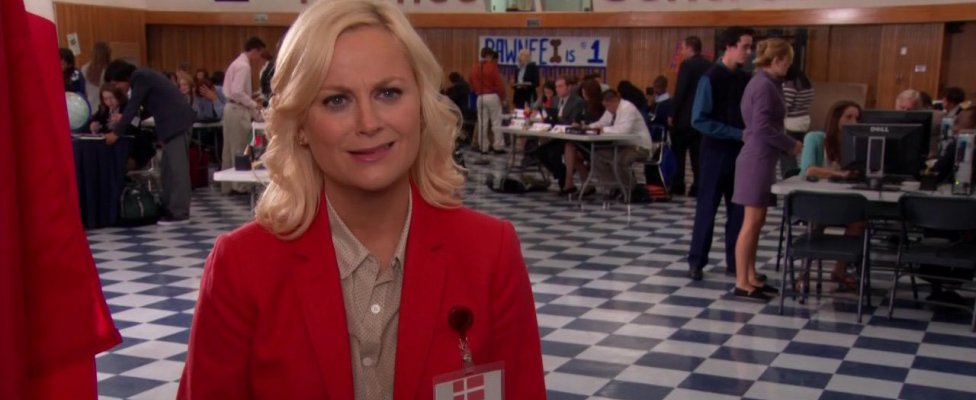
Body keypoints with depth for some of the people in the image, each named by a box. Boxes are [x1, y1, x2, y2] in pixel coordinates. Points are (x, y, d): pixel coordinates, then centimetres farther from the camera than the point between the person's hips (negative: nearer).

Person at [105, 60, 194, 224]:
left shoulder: (140, 78, -10)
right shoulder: (142, 77, 18)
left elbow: (132, 106, -14)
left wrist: (116, 132, -10)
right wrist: (124, 119, 23)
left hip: (175, 121, -10)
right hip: (172, 122, 10)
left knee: (177, 167, -10)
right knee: (167, 166, 13)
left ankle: (180, 213, -9)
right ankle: (167, 207, 18)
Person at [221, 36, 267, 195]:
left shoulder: (237, 63, 17)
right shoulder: (244, 66, -15)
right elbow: (237, 92, -23)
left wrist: (253, 112, 17)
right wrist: (254, 104, -13)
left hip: (231, 108, 10)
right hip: (238, 110, -10)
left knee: (229, 148, 11)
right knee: (239, 148, -3)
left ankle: (227, 186, 16)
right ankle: (239, 185, 2)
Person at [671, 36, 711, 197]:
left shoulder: (687, 65, -12)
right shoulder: (709, 66, 7)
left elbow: (680, 92, -16)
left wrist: (672, 114, -10)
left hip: (685, 116, -6)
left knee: (678, 152, 4)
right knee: (698, 153, 7)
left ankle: (677, 187, 3)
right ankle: (697, 188, 4)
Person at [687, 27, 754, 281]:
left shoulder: (745, 79, 5)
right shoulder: (711, 78, -11)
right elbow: (699, 120, -15)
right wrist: (738, 134, -17)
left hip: (740, 153, 5)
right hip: (716, 152, -5)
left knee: (739, 210, 8)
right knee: (707, 208, 2)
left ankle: (735, 263, 18)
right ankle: (696, 262, 13)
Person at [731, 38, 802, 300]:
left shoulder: (764, 83, 15)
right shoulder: (764, 86, -16)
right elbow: (763, 128, -21)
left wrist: (786, 145, 10)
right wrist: (792, 145, -11)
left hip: (761, 158, 10)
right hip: (758, 159, -10)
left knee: (757, 222, 12)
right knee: (752, 222, -7)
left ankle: (750, 278, 18)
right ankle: (742, 283, -3)